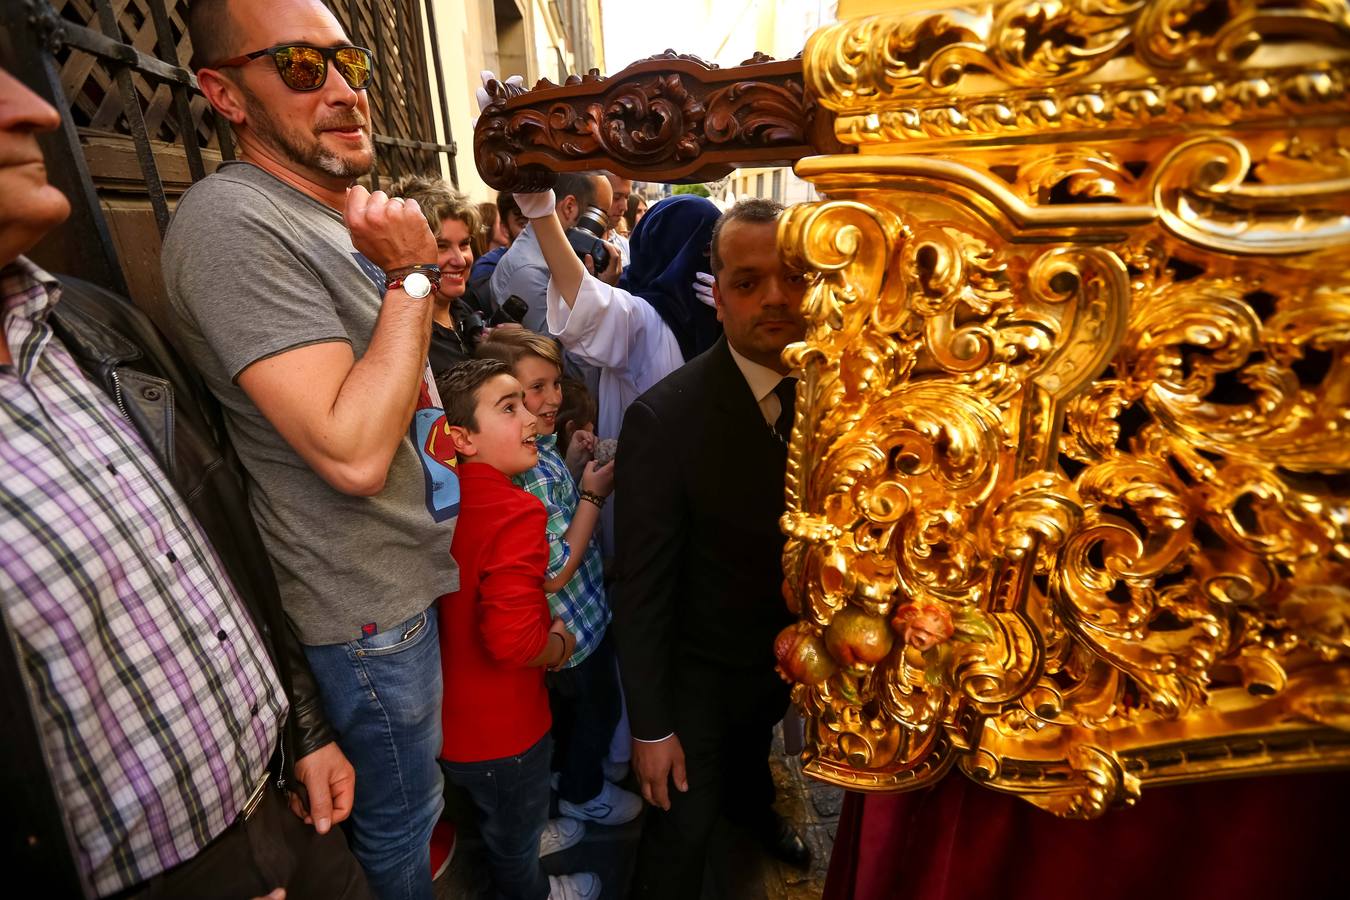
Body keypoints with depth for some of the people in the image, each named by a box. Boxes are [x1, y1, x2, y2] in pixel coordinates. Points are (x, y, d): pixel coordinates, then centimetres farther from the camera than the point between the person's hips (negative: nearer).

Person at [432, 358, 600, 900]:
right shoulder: (517, 512, -32)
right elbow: (513, 638, -39)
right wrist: (561, 646, -18)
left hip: (455, 712, 7)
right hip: (499, 730, -7)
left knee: (500, 815, 35)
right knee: (514, 832, 25)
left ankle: (521, 846, 62)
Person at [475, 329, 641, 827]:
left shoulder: (538, 445, -6)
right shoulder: (526, 471, -34)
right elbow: (555, 573, -30)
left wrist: (575, 463, -5)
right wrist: (593, 494, -25)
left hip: (564, 618, 8)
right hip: (573, 620, -8)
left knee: (564, 698, 31)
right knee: (598, 705, 19)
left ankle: (561, 764, 57)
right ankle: (582, 792, 45)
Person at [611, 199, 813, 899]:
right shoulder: (664, 418, -30)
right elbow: (641, 585, -23)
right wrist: (650, 726, -15)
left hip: (794, 651, 6)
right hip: (701, 667, -5)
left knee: (753, 745, 35)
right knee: (683, 827, 14)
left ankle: (750, 805, 69)